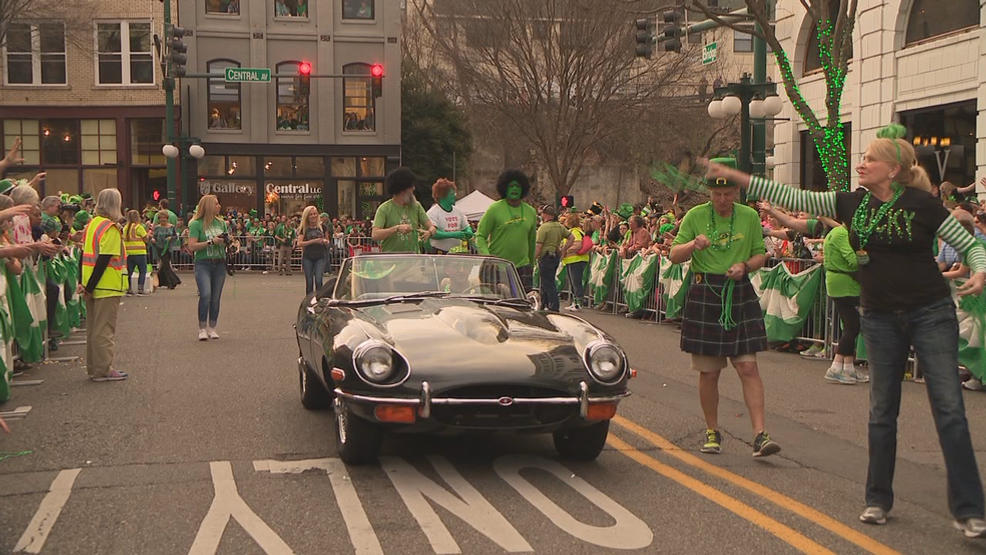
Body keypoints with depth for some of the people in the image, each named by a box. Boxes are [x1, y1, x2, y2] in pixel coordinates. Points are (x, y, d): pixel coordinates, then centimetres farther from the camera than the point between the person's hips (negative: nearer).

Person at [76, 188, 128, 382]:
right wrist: (89, 286, -16)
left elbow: (84, 254, 12)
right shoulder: (111, 228, -15)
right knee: (104, 329, -2)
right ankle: (103, 370, 2)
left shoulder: (91, 224, 11)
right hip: (107, 286, -8)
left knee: (93, 328, 14)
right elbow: (104, 260, -20)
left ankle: (93, 368, 22)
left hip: (92, 285, 8)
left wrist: (82, 282, 13)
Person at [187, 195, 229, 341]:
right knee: (205, 295, -18)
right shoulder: (196, 224, -5)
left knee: (216, 297, 5)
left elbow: (226, 242, 24)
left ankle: (212, 328, 14)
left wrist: (226, 241, 1)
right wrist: (211, 242, -16)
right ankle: (202, 328, -10)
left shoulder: (221, 222, 12)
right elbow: (192, 247, -12)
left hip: (219, 264, 5)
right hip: (203, 264, -5)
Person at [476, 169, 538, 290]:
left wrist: (531, 265, 25)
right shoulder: (495, 209, -3)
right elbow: (480, 236, -2)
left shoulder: (531, 212, 11)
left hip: (522, 265, 4)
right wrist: (487, 257, -18)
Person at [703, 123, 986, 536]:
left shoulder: (921, 204, -8)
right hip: (880, 318, 4)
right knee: (881, 412, 11)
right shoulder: (852, 203, 3)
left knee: (949, 410, -5)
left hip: (931, 314, -4)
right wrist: (733, 176, -1)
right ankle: (878, 499, 24)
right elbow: (792, 198, 2)